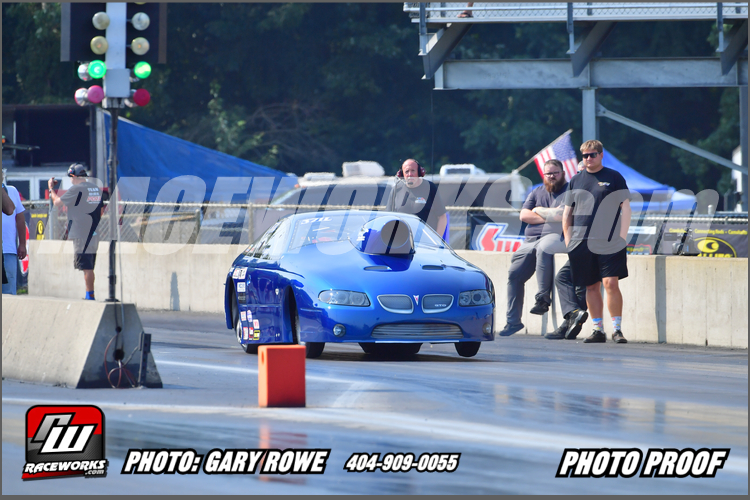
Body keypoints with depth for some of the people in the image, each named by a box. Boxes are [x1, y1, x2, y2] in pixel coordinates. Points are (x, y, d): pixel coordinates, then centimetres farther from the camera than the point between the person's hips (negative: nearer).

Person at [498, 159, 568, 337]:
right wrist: (551, 216, -2)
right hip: (531, 240, 7)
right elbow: (524, 215, 9)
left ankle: (543, 298, -31)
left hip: (556, 236, -7)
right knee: (514, 274, -4)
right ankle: (513, 321, 3)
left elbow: (563, 214, -14)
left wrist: (539, 211, 2)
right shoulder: (537, 193, 22)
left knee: (542, 248, -41)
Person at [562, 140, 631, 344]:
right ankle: (598, 330, 12)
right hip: (581, 242, 4)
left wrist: (622, 237, -7)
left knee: (611, 283, -11)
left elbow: (626, 208, 2)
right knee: (591, 287, 6)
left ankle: (617, 329, -6)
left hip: (609, 242, -4)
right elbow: (567, 213, 18)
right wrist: (568, 239, 9)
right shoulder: (576, 180, 14)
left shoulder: (614, 177, 4)